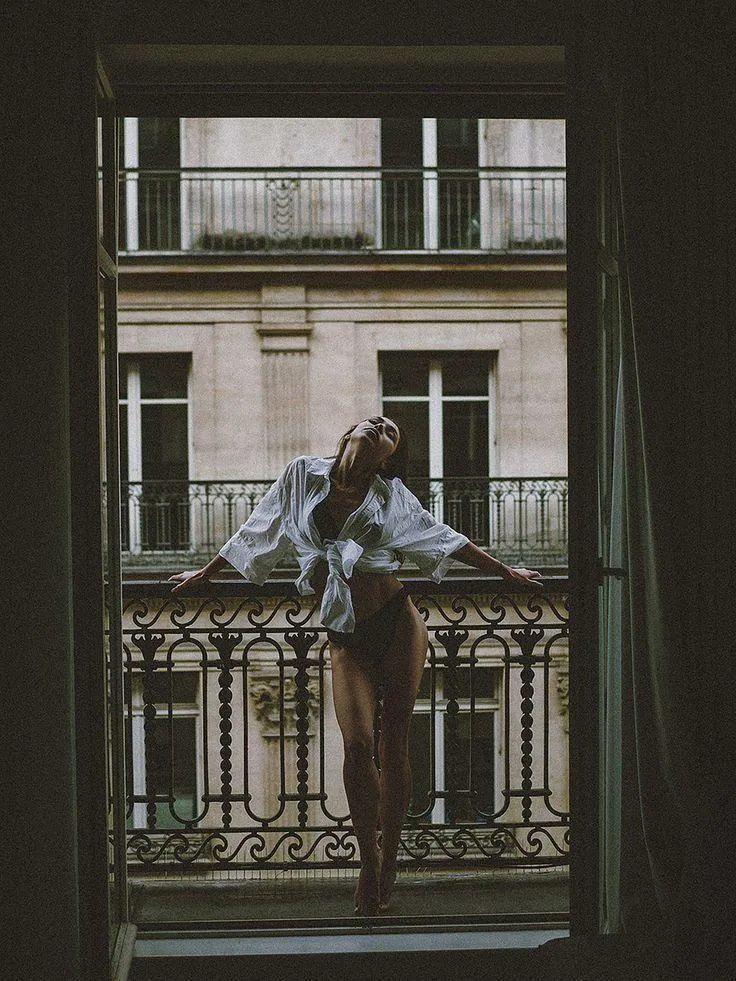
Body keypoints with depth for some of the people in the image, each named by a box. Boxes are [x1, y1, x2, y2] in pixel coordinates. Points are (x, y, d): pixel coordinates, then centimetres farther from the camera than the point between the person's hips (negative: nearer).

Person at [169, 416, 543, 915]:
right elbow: (257, 532, 19)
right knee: (358, 743, -14)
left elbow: (442, 537, 16)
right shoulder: (304, 475, 6)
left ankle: (389, 861, 16)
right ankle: (368, 860, 4)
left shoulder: (388, 495, 5)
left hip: (397, 621, 0)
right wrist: (206, 571, 28)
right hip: (346, 637, 0)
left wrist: (505, 571, 18)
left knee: (394, 745, 2)